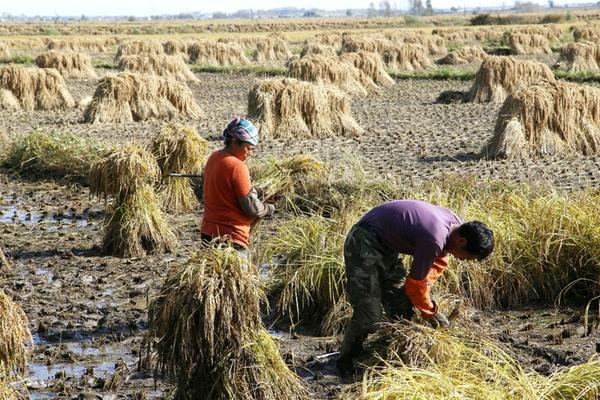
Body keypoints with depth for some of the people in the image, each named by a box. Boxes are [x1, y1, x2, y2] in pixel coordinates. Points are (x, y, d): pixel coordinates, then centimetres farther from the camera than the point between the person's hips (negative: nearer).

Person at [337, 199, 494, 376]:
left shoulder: (455, 224, -4)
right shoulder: (435, 240, -31)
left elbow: (438, 262, 14)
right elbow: (415, 284, -18)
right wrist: (431, 313, -3)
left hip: (386, 246, 10)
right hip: (364, 243, -10)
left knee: (402, 310, 10)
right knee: (369, 317, -10)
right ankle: (345, 364, 8)